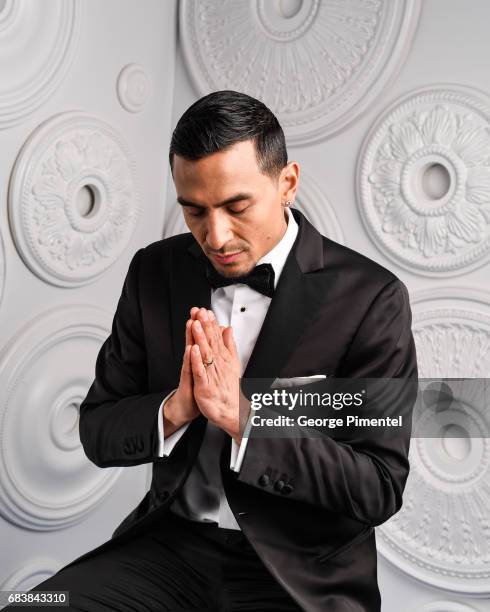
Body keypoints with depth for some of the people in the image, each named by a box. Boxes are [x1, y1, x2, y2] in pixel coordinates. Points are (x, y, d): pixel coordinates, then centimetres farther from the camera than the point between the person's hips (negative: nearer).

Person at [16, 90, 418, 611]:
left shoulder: (370, 299, -10)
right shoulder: (155, 272, 2)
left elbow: (380, 489, -12)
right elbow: (97, 433, 5)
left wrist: (246, 418, -22)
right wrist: (173, 410, -17)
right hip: (170, 548, 4)